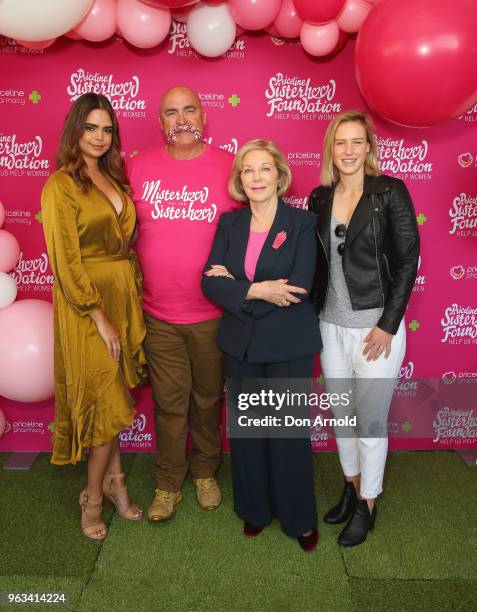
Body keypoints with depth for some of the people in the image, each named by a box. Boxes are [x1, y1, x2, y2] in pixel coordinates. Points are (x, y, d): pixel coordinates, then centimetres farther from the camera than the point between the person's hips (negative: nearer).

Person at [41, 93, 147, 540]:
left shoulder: (113, 179, 11)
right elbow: (66, 263, -15)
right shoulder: (61, 185, -10)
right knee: (108, 404, 1)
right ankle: (93, 498, 22)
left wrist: (134, 295, 6)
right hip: (87, 304, -6)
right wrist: (99, 317, -16)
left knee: (115, 399, 14)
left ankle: (113, 483, 31)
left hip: (125, 296, 6)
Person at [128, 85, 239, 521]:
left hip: (214, 312, 0)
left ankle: (205, 473, 37)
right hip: (158, 313, 1)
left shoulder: (229, 166, -3)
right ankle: (168, 484, 29)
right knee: (169, 403, 11)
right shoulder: (140, 166, 2)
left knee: (208, 397, 15)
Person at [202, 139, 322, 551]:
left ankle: (300, 518, 28)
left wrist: (236, 286, -15)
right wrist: (257, 291, -20)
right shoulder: (229, 223, 4)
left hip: (289, 344, -3)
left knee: (289, 431, 6)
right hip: (241, 343, 4)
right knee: (246, 429, 14)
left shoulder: (303, 222, -7)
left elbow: (300, 287, -19)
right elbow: (211, 283, -6)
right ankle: (255, 509, 35)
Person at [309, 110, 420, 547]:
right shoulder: (320, 198, 5)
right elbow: (317, 262, 10)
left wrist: (388, 325, -13)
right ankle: (352, 486, 39)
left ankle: (367, 505, 29)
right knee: (341, 413, 17)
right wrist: (312, 314, 5)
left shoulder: (390, 192, -8)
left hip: (376, 326, -4)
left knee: (371, 419, 8)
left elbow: (407, 261, -10)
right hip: (331, 326, 5)